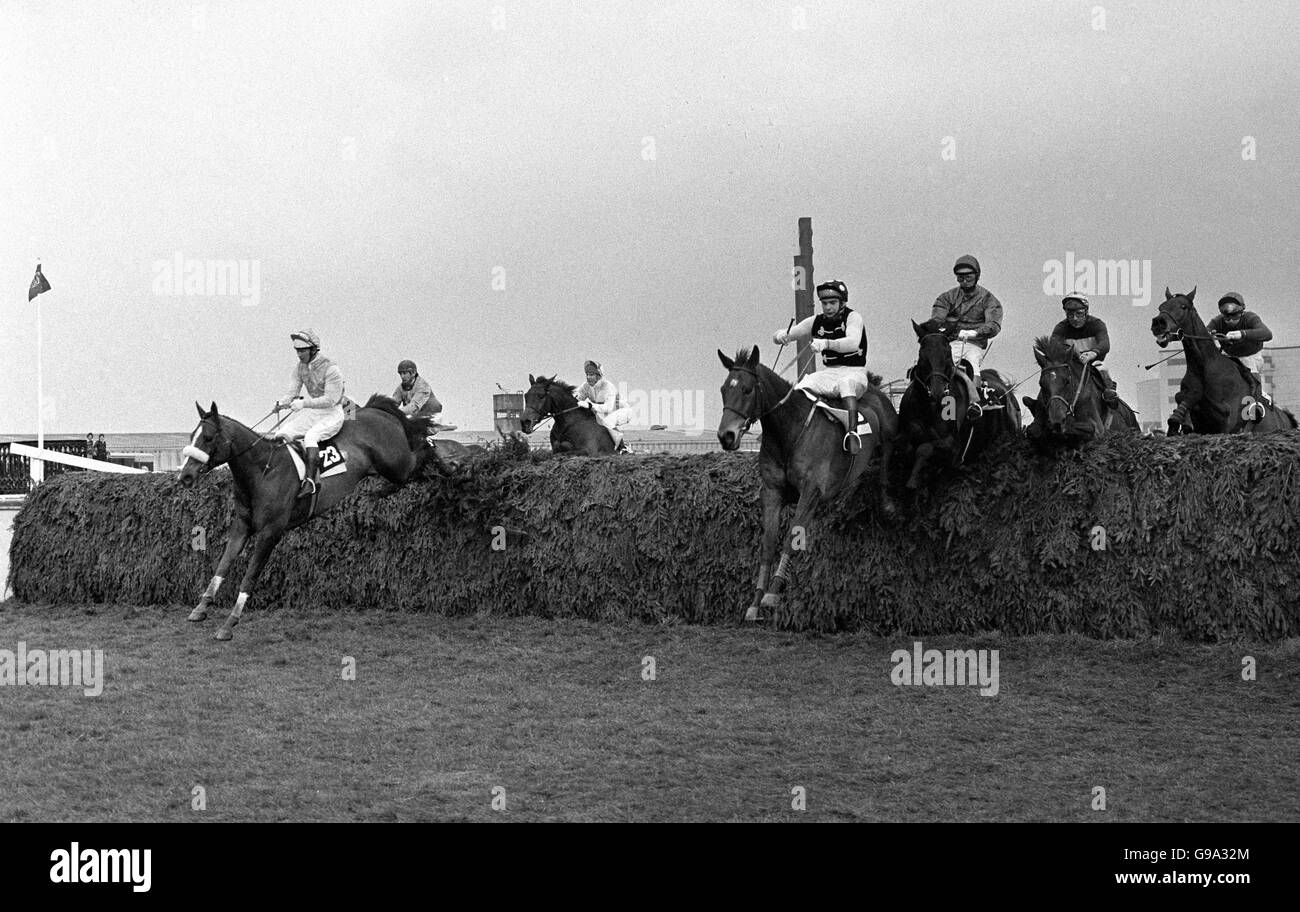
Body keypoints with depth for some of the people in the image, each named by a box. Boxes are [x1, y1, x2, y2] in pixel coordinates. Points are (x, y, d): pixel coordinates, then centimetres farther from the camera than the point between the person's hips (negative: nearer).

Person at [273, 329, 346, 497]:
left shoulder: (330, 369, -18)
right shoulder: (300, 368, 5)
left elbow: (330, 400, -23)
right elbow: (293, 391, 8)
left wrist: (303, 403, -31)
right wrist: (281, 402, -15)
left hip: (332, 414, -8)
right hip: (311, 412, 8)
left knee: (310, 436, -34)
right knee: (282, 433, -11)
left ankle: (310, 481, -41)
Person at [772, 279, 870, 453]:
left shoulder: (853, 317, -5)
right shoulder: (817, 322, 9)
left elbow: (853, 343, -27)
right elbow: (777, 337, 8)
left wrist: (826, 343, -43)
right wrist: (780, 336, -18)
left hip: (854, 372, -5)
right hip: (829, 373, 5)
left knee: (845, 384, -39)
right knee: (801, 387, -21)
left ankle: (853, 432, -51)